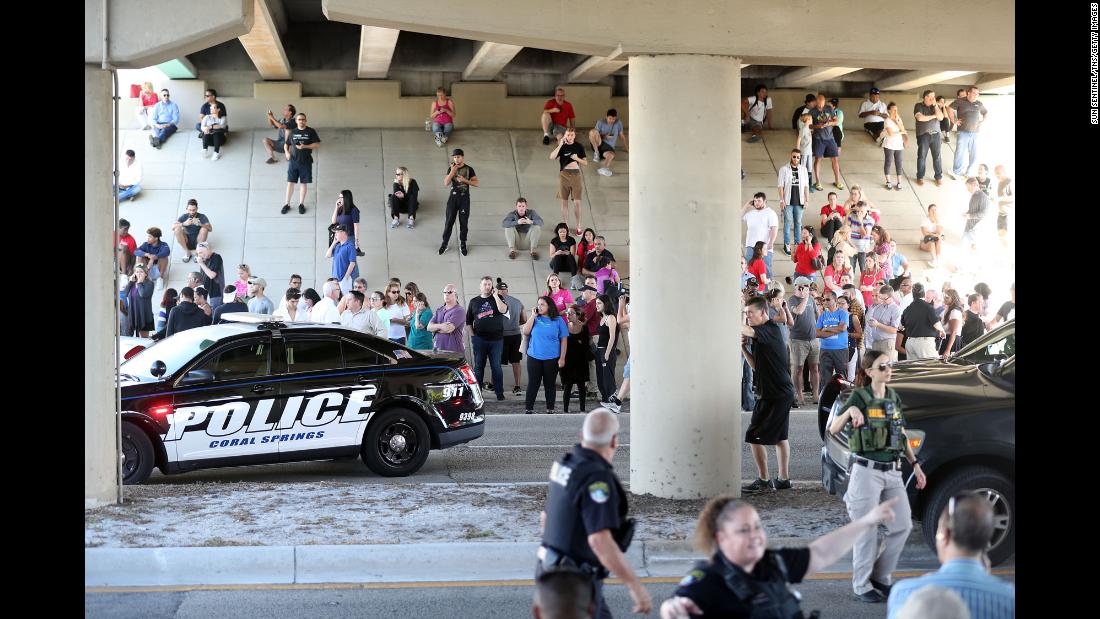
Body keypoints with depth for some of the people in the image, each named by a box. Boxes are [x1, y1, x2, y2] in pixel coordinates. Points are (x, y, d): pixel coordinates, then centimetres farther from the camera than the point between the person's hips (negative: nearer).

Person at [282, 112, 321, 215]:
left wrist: (305, 146, -17)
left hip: (306, 161, -1)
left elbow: (317, 145, -5)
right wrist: (286, 152, -3)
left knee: (303, 183, 5)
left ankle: (301, 204, 17)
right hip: (293, 161, 1)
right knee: (290, 182, 1)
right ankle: (287, 204, 8)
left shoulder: (310, 131, -1)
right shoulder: (292, 132, 7)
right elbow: (286, 144, 17)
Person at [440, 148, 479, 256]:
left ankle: (462, 244, 17)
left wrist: (464, 180, -16)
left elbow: (476, 183, -3)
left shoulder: (469, 169, -1)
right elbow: (446, 184, -5)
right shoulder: (451, 169, 3)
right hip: (453, 197, 1)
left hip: (464, 198, -1)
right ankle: (445, 243, 9)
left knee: (464, 222, 4)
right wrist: (453, 171, -14)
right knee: (449, 221, 1)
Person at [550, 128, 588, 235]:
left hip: (575, 174, 0)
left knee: (577, 202, 0)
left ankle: (578, 226, 12)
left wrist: (577, 158, -11)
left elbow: (585, 163, 8)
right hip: (564, 174, 0)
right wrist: (560, 145, -20)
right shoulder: (562, 146, 2)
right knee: (564, 202, 5)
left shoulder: (579, 146, 4)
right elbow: (552, 157, -15)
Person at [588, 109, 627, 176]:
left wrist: (625, 147, 21)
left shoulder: (618, 123, 5)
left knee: (611, 155, -38)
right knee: (592, 131, -30)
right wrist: (604, 136, -15)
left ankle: (603, 168, -68)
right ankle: (596, 152, -18)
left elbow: (621, 135, 17)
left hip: (609, 147, 0)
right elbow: (594, 135, 1)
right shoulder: (600, 122, 0)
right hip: (599, 144, 0)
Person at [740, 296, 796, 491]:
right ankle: (783, 479, 21)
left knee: (753, 436, -6)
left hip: (776, 394, -10)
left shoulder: (771, 329, -14)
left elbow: (747, 330, -30)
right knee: (780, 436, 15)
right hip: (782, 392, 10)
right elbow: (756, 366, 17)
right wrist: (743, 347, 3)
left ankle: (763, 480, 1)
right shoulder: (760, 336, 15)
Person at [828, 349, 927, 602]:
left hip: (892, 472, 6)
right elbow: (833, 429, -15)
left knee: (902, 526, 5)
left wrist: (915, 465, 13)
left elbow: (903, 436, 19)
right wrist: (850, 410, -31)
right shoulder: (860, 397, -7)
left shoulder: (894, 397, 11)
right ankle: (862, 585, 10)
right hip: (867, 471, -6)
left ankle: (880, 577, 20)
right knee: (867, 531, -2)